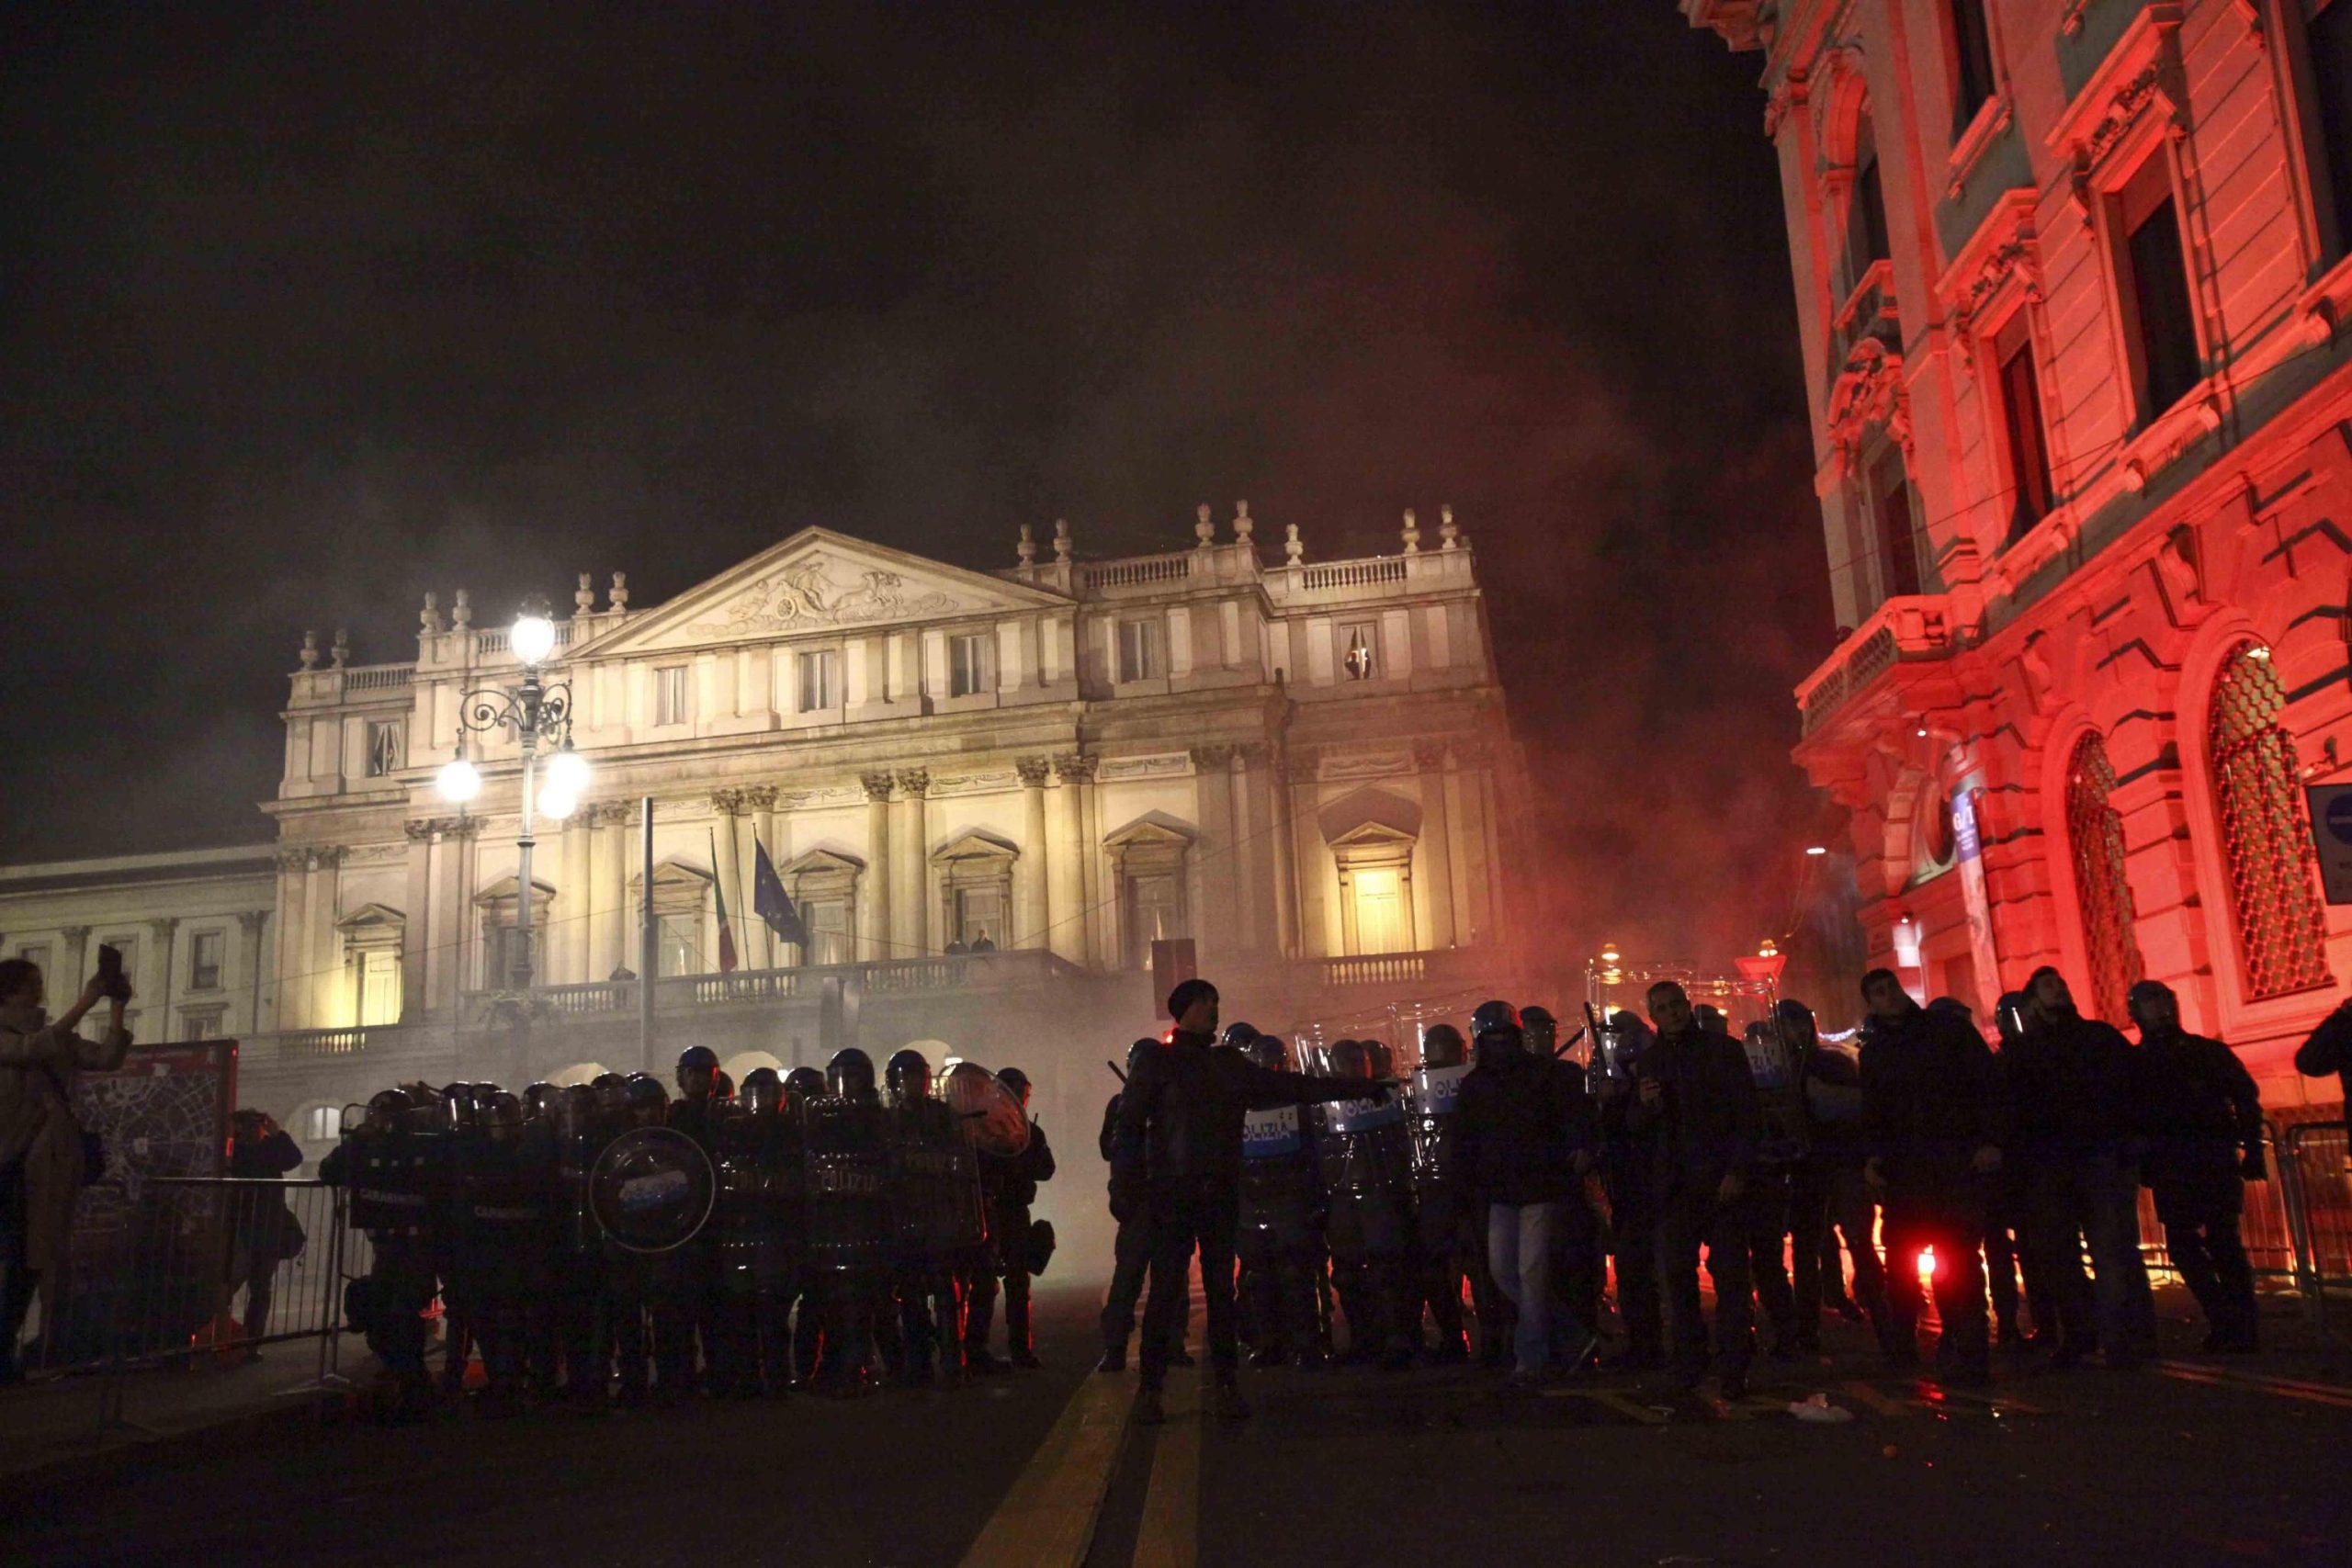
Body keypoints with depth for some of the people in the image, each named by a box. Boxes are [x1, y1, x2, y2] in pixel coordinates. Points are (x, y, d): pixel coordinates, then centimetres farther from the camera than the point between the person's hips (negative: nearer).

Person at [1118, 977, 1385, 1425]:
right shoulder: (1157, 1064, 2)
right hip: (1172, 1195, -4)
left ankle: (1226, 1386, 11)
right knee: (1166, 1291, -6)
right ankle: (1149, 1388, 0)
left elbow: (1295, 1087, 17)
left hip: (1220, 1195, 4)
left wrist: (1359, 1088, 17)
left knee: (1221, 1290, 5)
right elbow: (1129, 1123, 0)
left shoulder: (1232, 1065, 14)